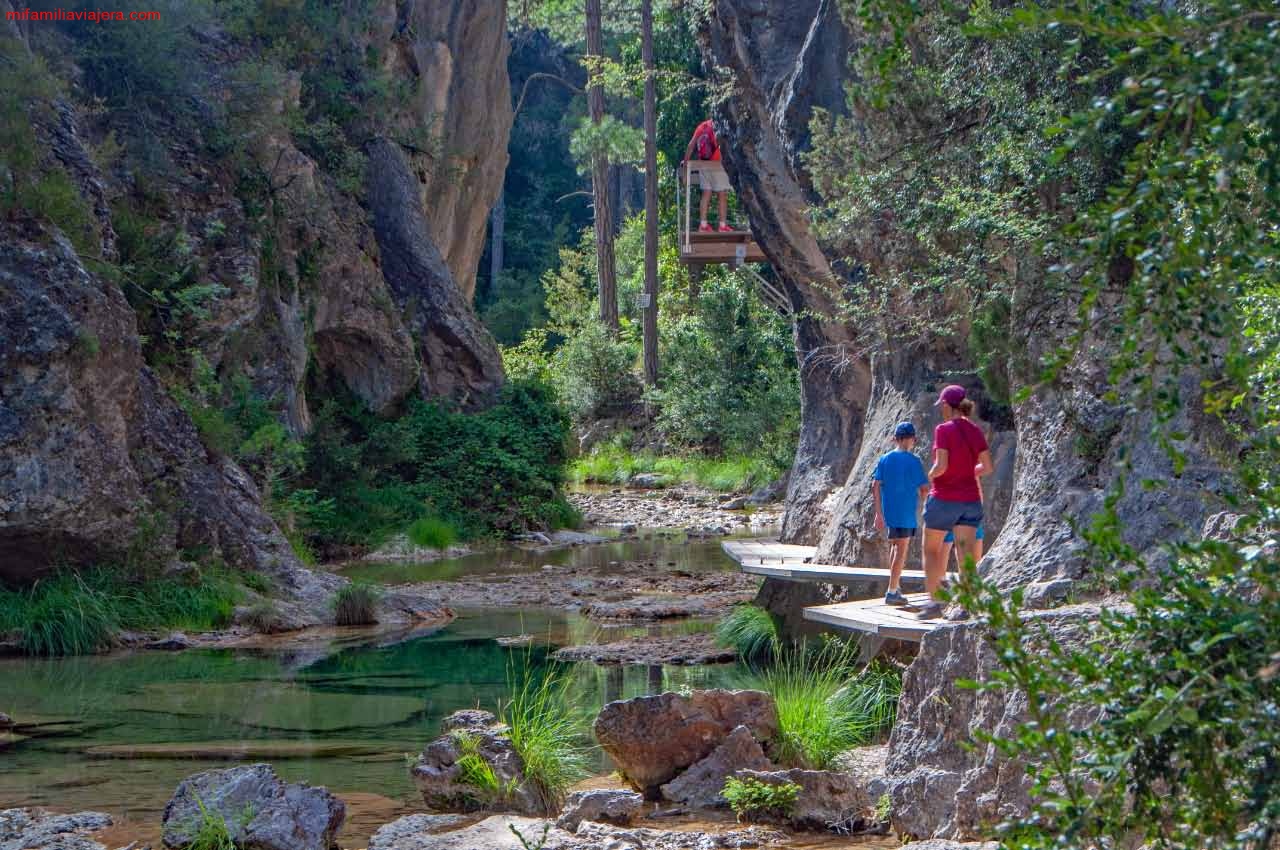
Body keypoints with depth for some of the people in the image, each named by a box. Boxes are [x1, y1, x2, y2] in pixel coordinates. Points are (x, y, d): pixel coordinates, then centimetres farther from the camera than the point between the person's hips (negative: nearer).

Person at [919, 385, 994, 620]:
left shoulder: (944, 429, -12)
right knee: (966, 553, 1)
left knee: (931, 550, 11)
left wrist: (931, 476, 1)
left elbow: (941, 466, -19)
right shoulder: (976, 432, 5)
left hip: (944, 497, -5)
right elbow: (987, 467, 6)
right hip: (970, 499, 5)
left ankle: (935, 601, 5)